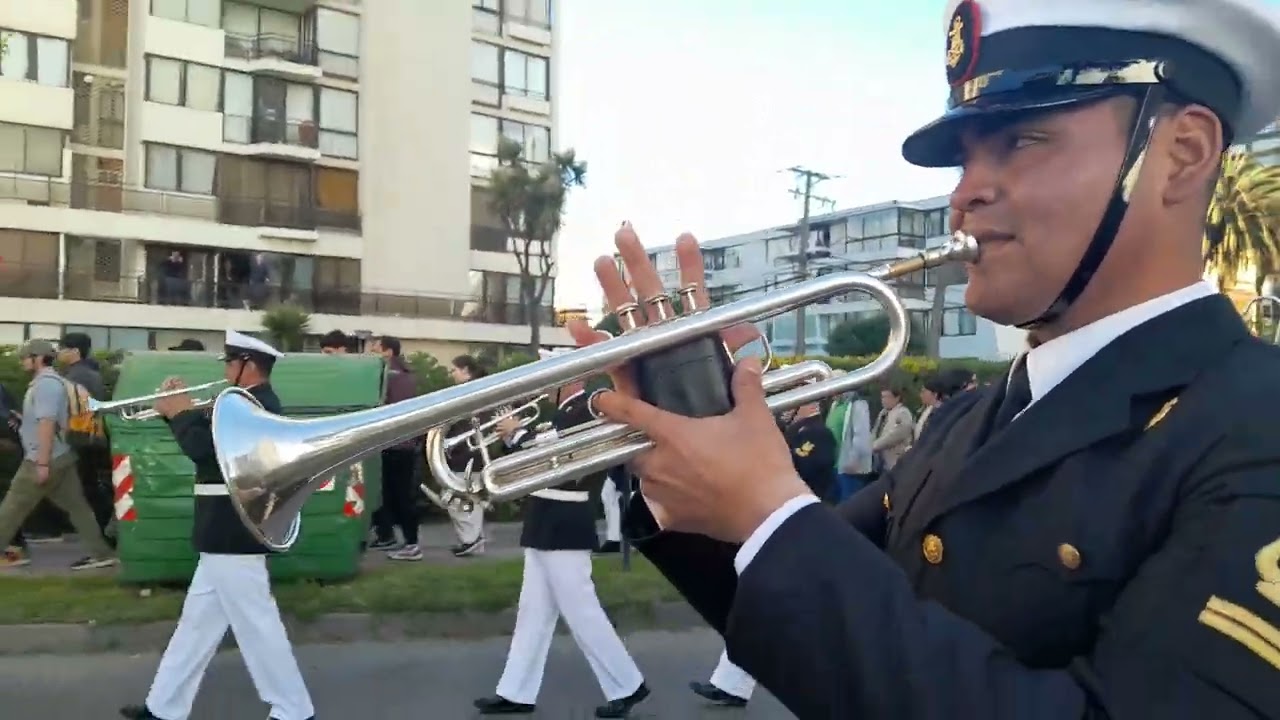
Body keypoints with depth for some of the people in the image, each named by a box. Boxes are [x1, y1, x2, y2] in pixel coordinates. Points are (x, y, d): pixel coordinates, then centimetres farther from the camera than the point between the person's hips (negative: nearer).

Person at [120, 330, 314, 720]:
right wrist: (180, 411, 7)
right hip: (226, 537, 11)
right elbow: (209, 442, 18)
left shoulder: (254, 406, -18)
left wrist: (181, 413, -8)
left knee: (258, 626, -3)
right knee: (197, 624, 17)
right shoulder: (254, 404, 14)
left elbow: (203, 447, -25)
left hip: (234, 540, -11)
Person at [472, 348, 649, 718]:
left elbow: (546, 451, -26)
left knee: (581, 611, -2)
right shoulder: (566, 409, 14)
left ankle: (627, 686, 10)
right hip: (549, 523, 10)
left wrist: (516, 433, -10)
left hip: (562, 526, -10)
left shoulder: (583, 410, -17)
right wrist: (516, 432, -1)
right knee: (534, 611, 13)